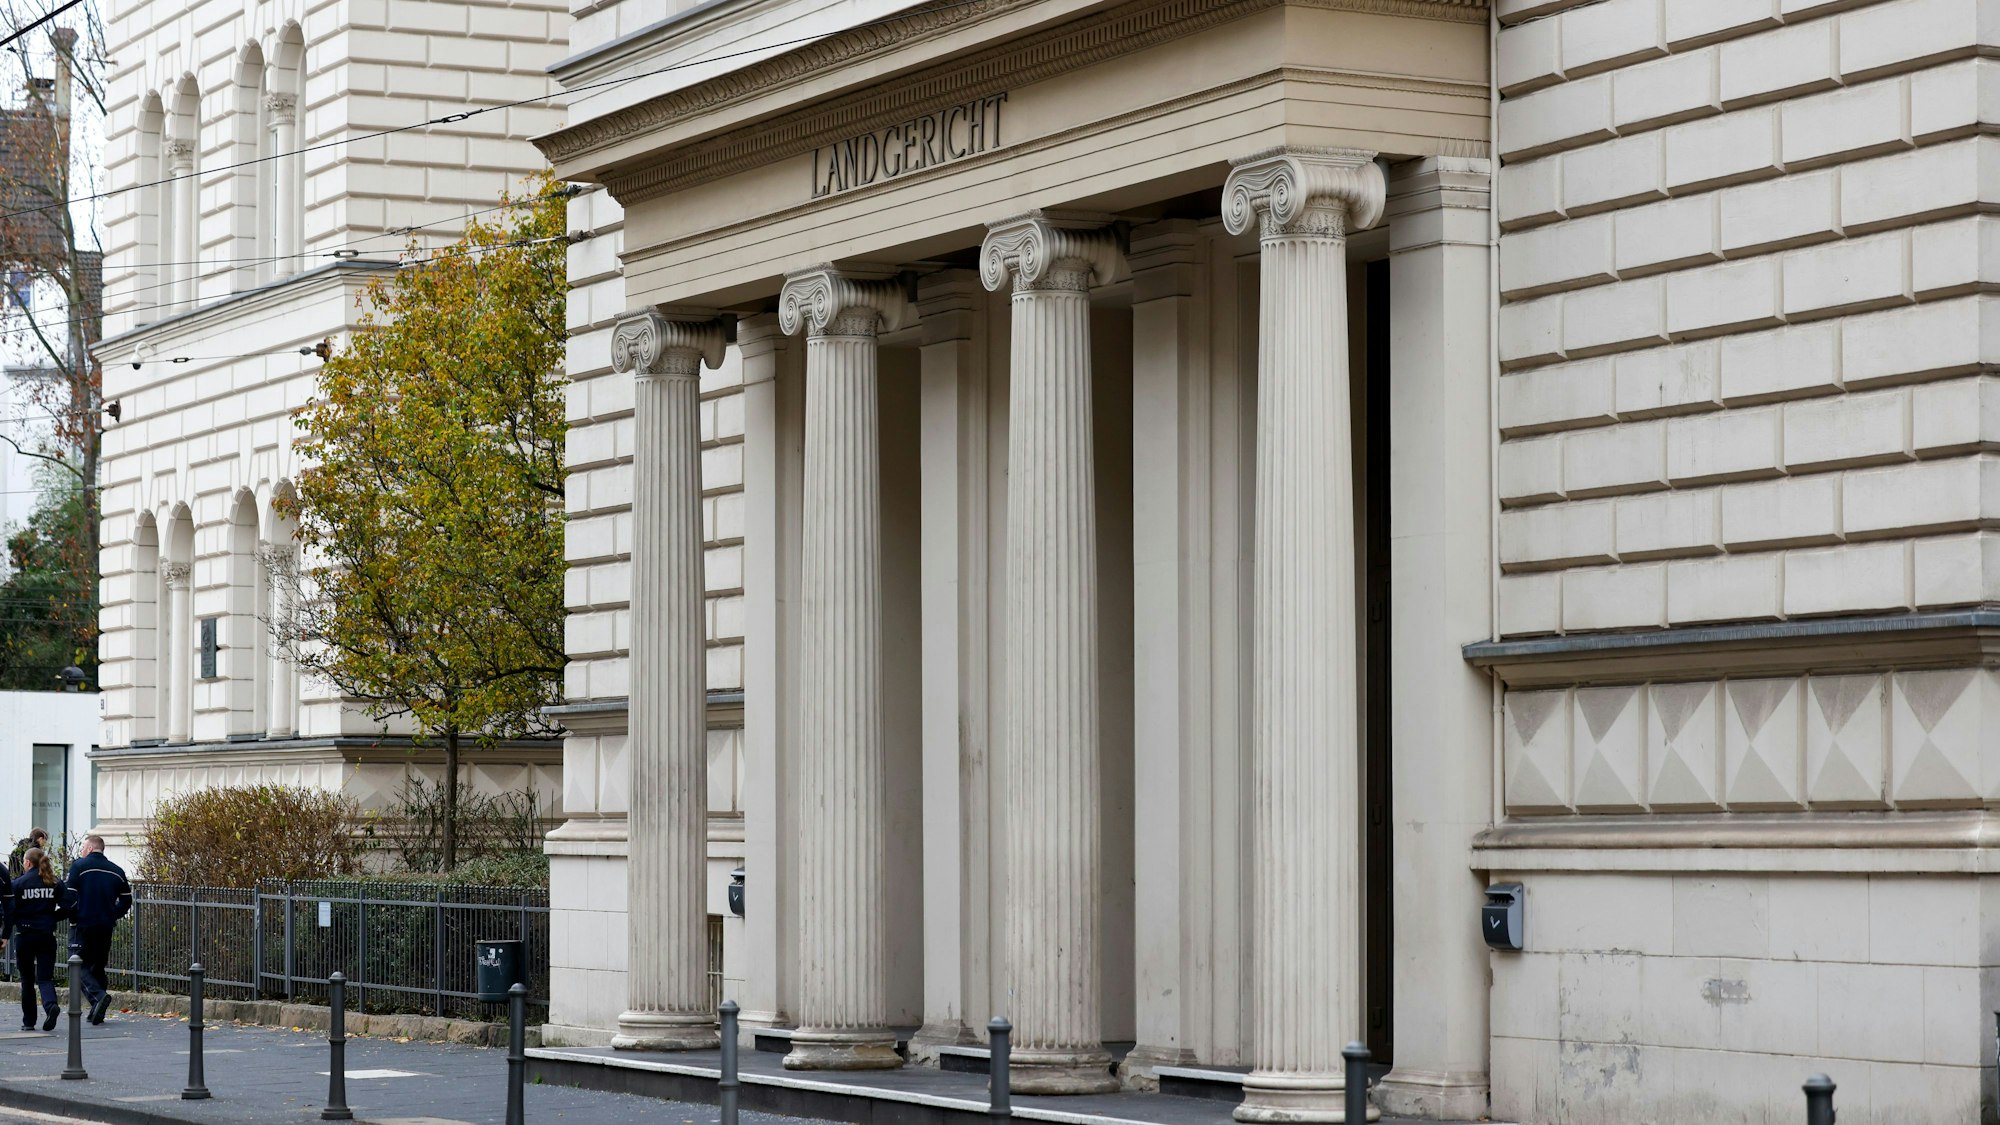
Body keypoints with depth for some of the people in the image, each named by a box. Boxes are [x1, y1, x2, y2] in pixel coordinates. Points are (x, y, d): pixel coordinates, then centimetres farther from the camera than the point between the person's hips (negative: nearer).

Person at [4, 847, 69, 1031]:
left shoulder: (19, 883, -4)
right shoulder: (56, 883, 2)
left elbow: (11, 911, -8)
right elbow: (66, 908, -3)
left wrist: (5, 935, -3)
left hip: (24, 935, -1)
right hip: (47, 936, 1)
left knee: (27, 979, 11)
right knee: (45, 977, 3)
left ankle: (28, 1021, 14)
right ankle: (50, 1004, -28)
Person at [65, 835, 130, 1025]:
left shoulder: (79, 866, -5)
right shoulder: (116, 871, 10)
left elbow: (69, 896, -11)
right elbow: (126, 901, 12)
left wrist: (73, 917, 2)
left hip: (83, 925, -5)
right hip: (106, 928, 5)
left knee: (80, 966, -2)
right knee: (98, 966, 15)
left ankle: (98, 996, -25)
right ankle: (98, 1011, 12)